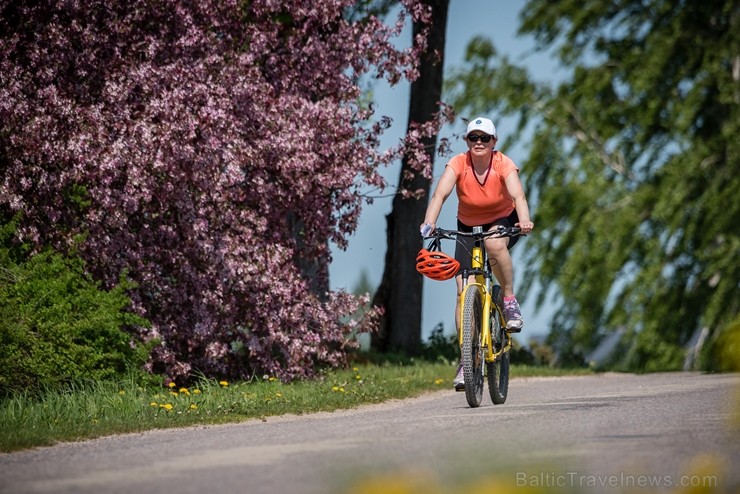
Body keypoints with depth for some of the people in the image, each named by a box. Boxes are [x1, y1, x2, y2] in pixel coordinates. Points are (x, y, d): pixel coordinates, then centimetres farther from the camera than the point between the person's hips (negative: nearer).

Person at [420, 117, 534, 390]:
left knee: (495, 244, -39)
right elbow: (440, 194, -33)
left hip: (503, 222, -2)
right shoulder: (458, 164, -19)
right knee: (464, 291, -9)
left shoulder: (504, 164, -21)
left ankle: (510, 301, -16)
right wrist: (429, 223, -51)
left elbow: (518, 195, -36)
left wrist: (524, 220, -56)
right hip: (468, 227, 2)